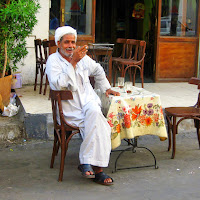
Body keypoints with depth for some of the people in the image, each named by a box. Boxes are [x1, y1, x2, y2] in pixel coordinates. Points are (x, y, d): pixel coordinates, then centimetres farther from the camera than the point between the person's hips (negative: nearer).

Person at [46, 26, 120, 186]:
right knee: (100, 126, -28)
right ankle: (97, 169, -23)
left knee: (93, 111, -33)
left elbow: (98, 71, 35)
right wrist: (73, 62, -20)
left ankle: (86, 162, -27)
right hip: (70, 109, -4)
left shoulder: (83, 57, 14)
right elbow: (60, 85, -19)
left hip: (89, 101, 4)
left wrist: (106, 88, 30)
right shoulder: (53, 60, -2)